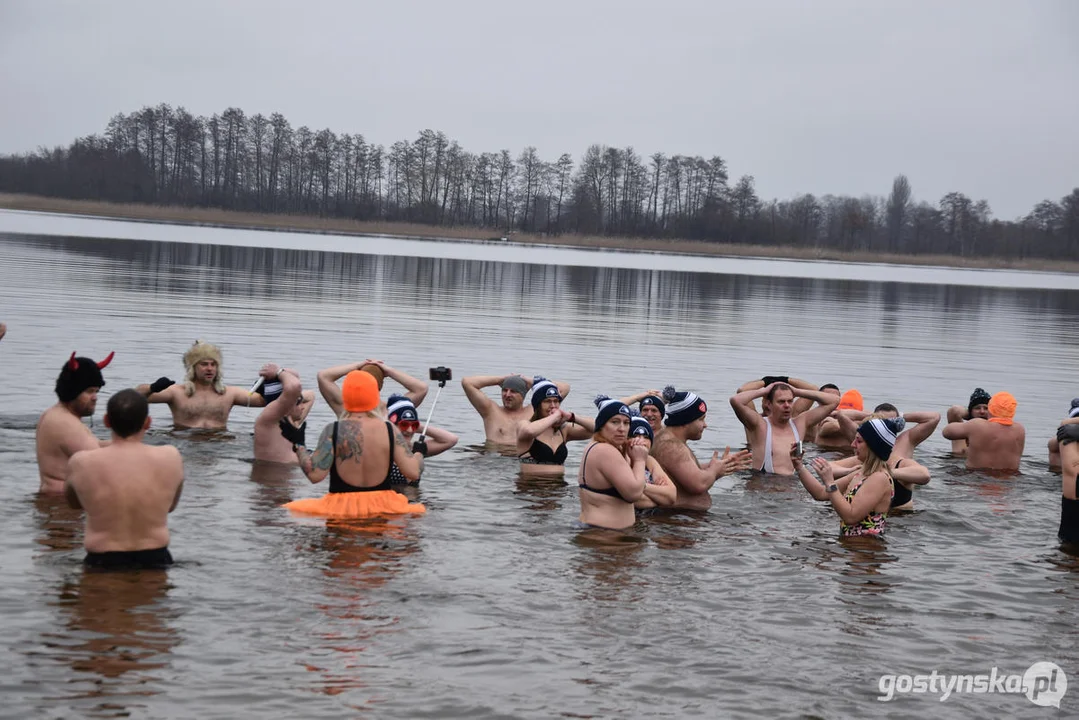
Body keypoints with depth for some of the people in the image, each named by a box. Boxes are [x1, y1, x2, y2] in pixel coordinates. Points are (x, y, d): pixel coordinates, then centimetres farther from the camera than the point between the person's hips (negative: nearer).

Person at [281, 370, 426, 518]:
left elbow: (315, 475, -15)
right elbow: (413, 472, -8)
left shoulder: (333, 431, -7)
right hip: (383, 507, 2)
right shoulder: (390, 430, -2)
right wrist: (419, 453, 14)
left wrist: (297, 444, -1)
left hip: (340, 508, -2)